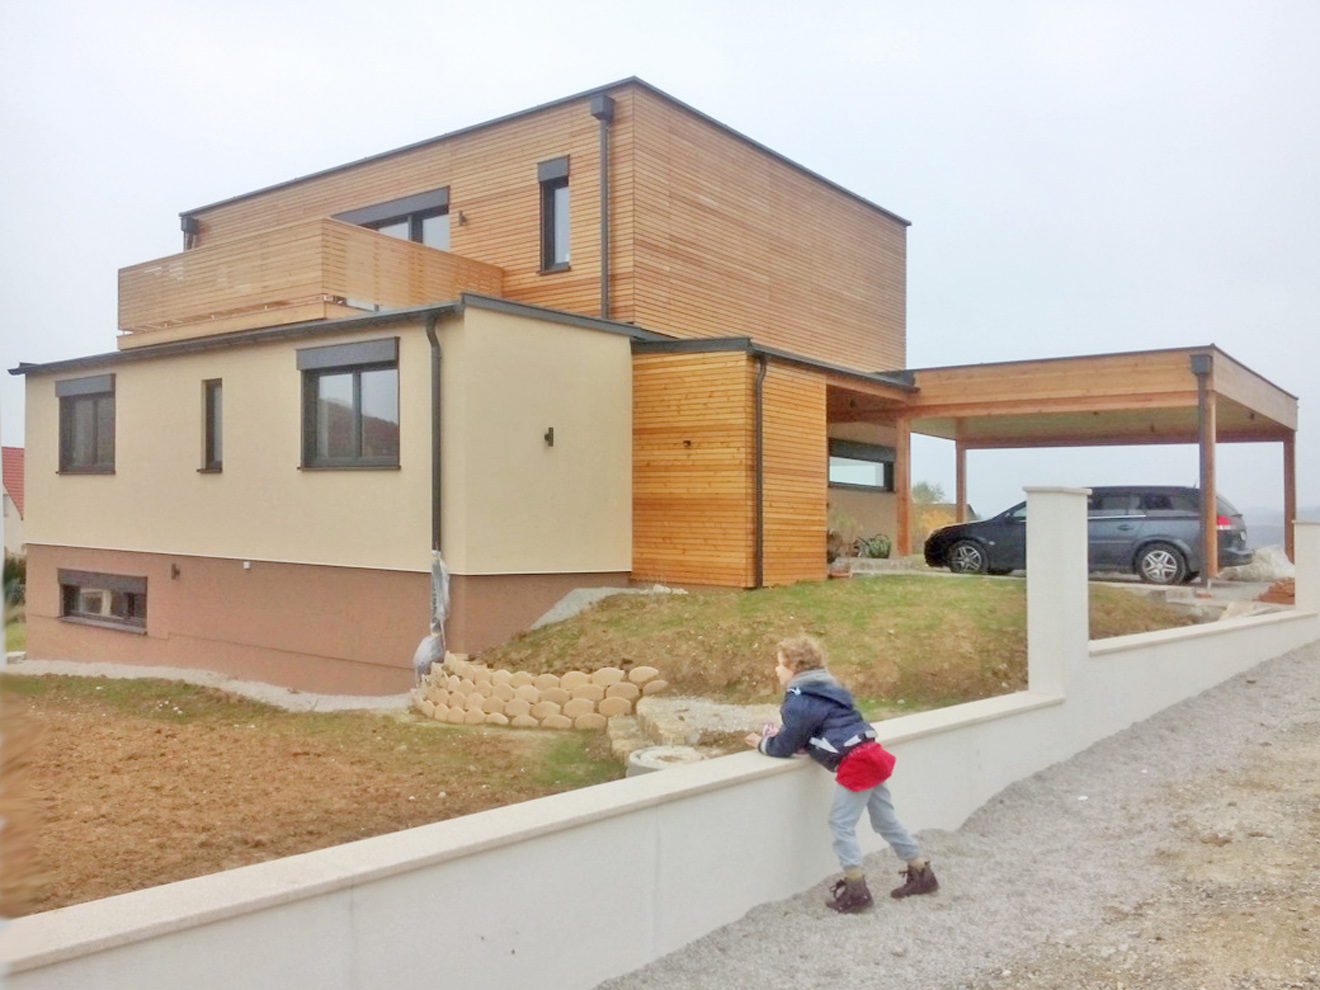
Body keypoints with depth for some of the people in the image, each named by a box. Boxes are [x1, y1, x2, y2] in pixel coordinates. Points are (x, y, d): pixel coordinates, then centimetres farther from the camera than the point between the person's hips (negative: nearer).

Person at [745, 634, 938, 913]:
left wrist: (763, 743, 11)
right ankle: (922, 875, 28)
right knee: (886, 820, 19)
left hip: (855, 763, -10)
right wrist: (776, 738, 16)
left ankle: (856, 892, 5)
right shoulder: (824, 687, 18)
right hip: (871, 754, 10)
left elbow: (784, 748, -8)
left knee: (841, 825, 0)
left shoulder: (799, 700, -11)